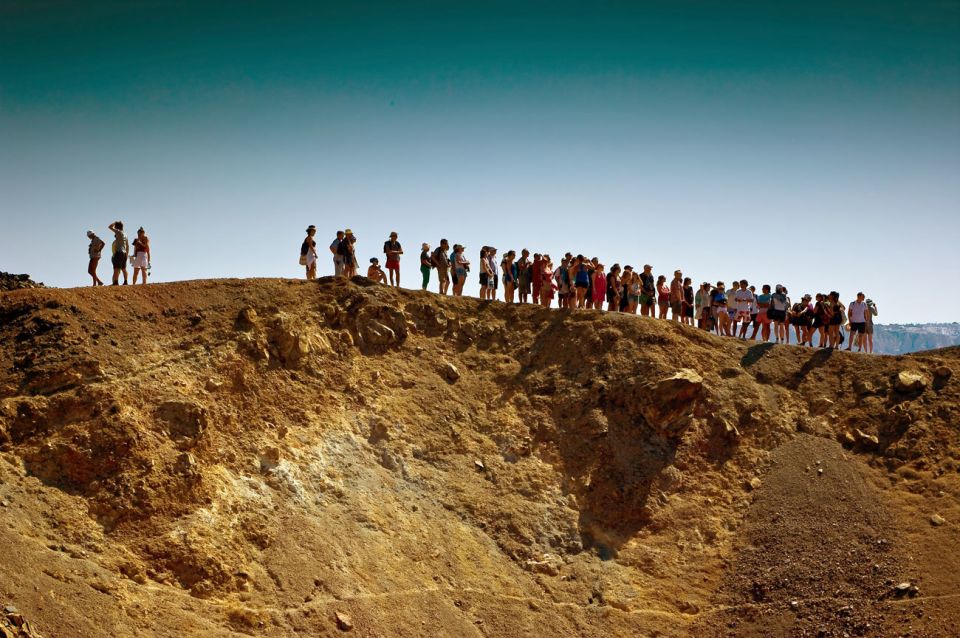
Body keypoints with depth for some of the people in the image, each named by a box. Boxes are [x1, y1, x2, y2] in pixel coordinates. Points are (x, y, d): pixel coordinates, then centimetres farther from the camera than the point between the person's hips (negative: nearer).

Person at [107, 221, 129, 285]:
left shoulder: (119, 232, -7)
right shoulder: (125, 234, 17)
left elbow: (110, 227, -5)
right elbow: (128, 246, 21)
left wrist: (115, 222, 11)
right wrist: (126, 254, 25)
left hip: (119, 253, -9)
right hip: (124, 253, 9)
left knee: (116, 268, -14)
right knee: (123, 269, 15)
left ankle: (116, 282, -24)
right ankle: (125, 282, 18)